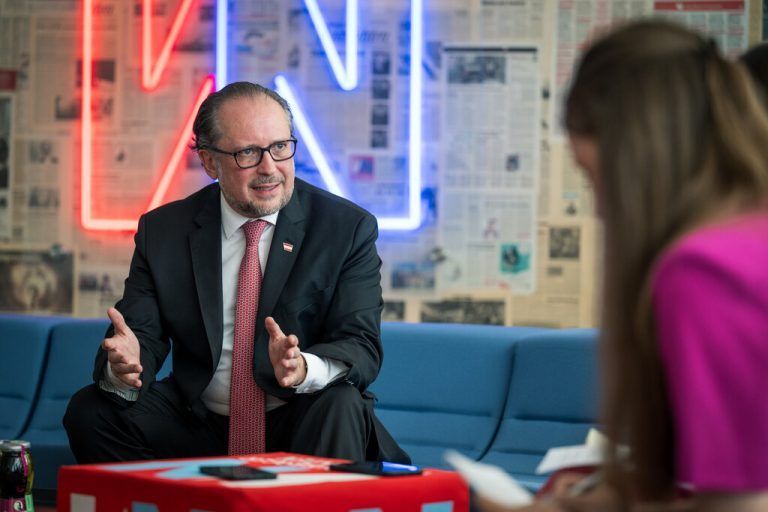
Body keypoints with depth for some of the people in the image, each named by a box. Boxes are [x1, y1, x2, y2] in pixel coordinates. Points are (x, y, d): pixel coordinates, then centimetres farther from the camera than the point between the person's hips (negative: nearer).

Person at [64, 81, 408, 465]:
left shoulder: (349, 228, -4)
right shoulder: (161, 232, 2)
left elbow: (362, 347, -12)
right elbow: (143, 335, -2)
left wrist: (303, 368, -36)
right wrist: (125, 365, -28)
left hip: (296, 428, -3)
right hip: (199, 427, 3)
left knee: (340, 406, -34)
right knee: (89, 412, -18)